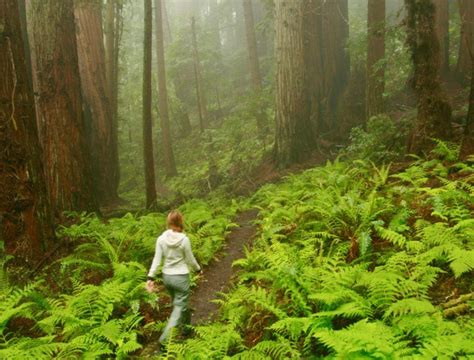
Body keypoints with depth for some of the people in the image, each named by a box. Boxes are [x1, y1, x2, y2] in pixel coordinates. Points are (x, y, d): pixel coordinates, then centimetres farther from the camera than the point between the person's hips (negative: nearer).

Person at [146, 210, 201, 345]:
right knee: (179, 307, 5)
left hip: (167, 276, 5)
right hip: (181, 277, -5)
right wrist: (198, 269, 12)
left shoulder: (161, 239, -7)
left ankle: (187, 326, 44)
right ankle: (165, 338, -5)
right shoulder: (184, 240, -17)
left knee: (178, 302, 25)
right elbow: (190, 260, -6)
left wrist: (151, 277, -6)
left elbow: (157, 259, -8)